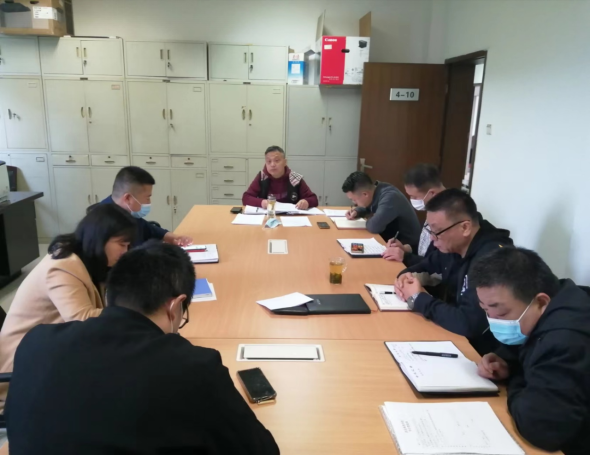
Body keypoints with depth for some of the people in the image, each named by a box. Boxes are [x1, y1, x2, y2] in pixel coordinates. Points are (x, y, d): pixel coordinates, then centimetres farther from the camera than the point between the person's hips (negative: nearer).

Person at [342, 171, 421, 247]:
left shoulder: (390, 198, -28)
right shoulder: (374, 190, -4)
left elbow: (374, 227, -36)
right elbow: (367, 207, 17)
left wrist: (370, 218, -15)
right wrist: (356, 212, -3)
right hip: (391, 237, 7)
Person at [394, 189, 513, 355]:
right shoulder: (452, 245, -2)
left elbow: (468, 323, -35)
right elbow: (428, 265, 16)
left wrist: (418, 298, -21)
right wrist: (408, 275, -7)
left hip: (481, 352, -7)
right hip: (455, 336, 7)